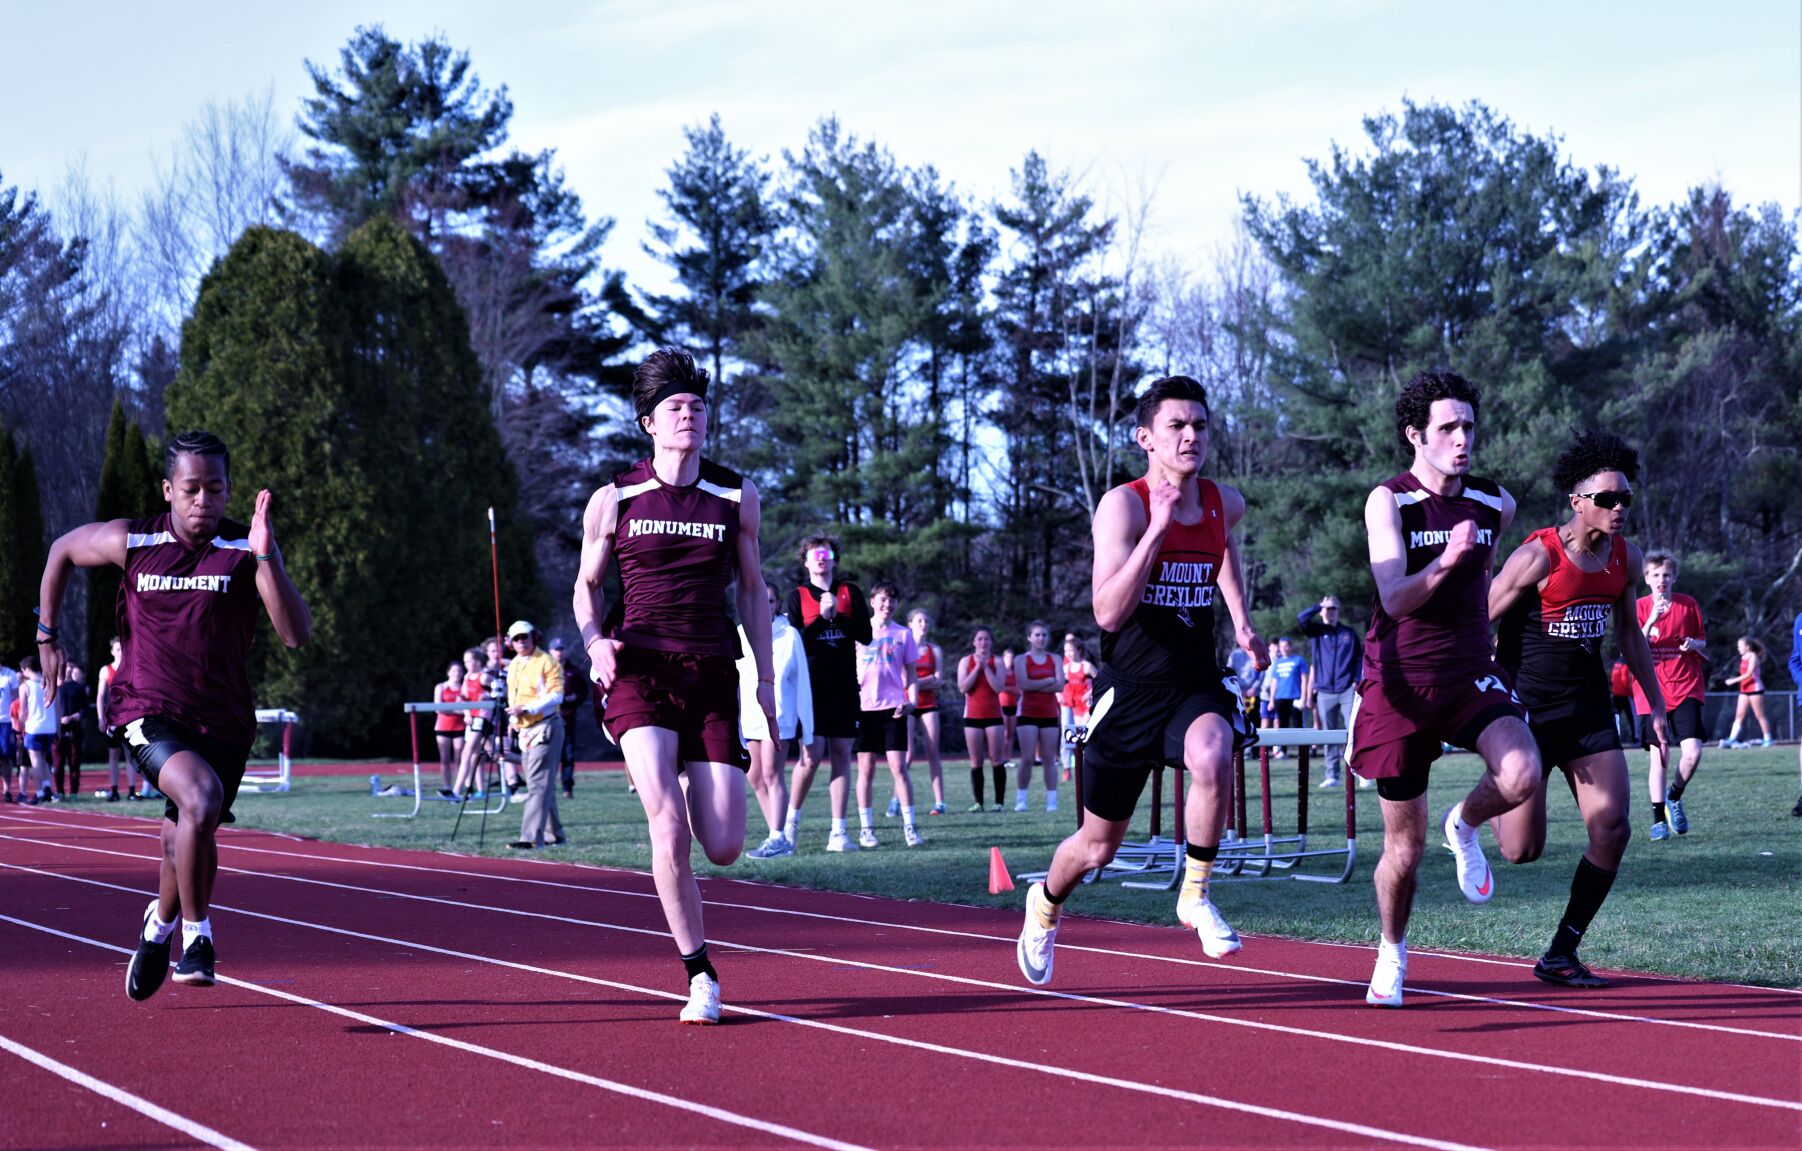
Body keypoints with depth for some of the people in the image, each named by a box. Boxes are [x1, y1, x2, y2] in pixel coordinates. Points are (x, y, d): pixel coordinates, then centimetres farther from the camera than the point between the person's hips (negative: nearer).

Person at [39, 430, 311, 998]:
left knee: (188, 838, 15)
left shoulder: (246, 551, -9)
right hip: (150, 713, -2)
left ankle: (160, 925, 48)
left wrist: (266, 556, -32)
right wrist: (47, 636, 15)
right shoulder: (132, 541, -7)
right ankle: (196, 934, -13)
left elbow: (296, 633, -21)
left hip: (224, 720, 2)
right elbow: (63, 551, 15)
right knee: (201, 797, -29)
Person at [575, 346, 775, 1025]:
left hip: (712, 675, 2)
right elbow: (587, 583, 13)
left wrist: (766, 678, 11)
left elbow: (752, 589, 16)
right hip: (639, 671, -2)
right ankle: (700, 975, -6)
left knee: (723, 848, -5)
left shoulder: (736, 497, 8)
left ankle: (690, 780, 33)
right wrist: (594, 641, -7)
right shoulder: (614, 500, 4)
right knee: (669, 828, -19)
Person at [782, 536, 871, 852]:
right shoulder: (797, 597, 6)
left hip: (844, 688, 2)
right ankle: (792, 818, 9)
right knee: (812, 755, -12)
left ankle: (838, 832, 2)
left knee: (841, 755, 1)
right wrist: (822, 617, -12)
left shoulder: (850, 593, 11)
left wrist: (837, 615, -10)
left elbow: (865, 635, 3)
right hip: (811, 687, -2)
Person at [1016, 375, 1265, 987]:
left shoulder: (1225, 503, 1)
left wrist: (1241, 621, 17)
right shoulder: (1123, 505, -15)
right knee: (1099, 844, 10)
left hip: (1196, 683, 3)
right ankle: (1045, 906, 45)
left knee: (1212, 758, -34)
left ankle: (1195, 895, -14)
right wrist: (1158, 529, -32)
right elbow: (1108, 613, -27)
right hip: (1130, 688, -2)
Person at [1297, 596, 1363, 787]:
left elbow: (1359, 658, 10)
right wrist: (1320, 605, -2)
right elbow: (1301, 618, -9)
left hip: (1347, 690, -1)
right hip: (1325, 692, 1)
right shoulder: (1316, 632, 9)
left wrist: (1357, 680, -2)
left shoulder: (1349, 633, 11)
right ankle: (1332, 775, 7)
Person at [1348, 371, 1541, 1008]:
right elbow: (1395, 598, -21)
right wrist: (1447, 559, -35)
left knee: (1521, 774, -27)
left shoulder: (1495, 503, 3)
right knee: (1405, 844, 4)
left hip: (1470, 670, 3)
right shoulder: (1388, 501, -10)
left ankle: (1465, 826, 7)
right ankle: (1392, 951, 30)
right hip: (1400, 679, -3)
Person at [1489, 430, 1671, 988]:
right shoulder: (1538, 556, -17)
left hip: (1589, 707, 6)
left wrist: (1656, 705, 16)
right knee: (1522, 849, -5)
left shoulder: (1624, 557, 3)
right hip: (1527, 708, -6)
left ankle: (1561, 954, 3)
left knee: (1612, 828, -9)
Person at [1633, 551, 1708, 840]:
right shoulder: (1640, 608, 1)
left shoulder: (1689, 604, 6)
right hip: (1651, 691, -1)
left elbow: (1703, 644, 16)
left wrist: (1695, 644, -8)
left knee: (1692, 751, -13)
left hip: (1686, 688, 1)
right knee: (1658, 756, -4)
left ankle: (1674, 796, 14)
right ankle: (1659, 819, 4)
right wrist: (1652, 621, -21)